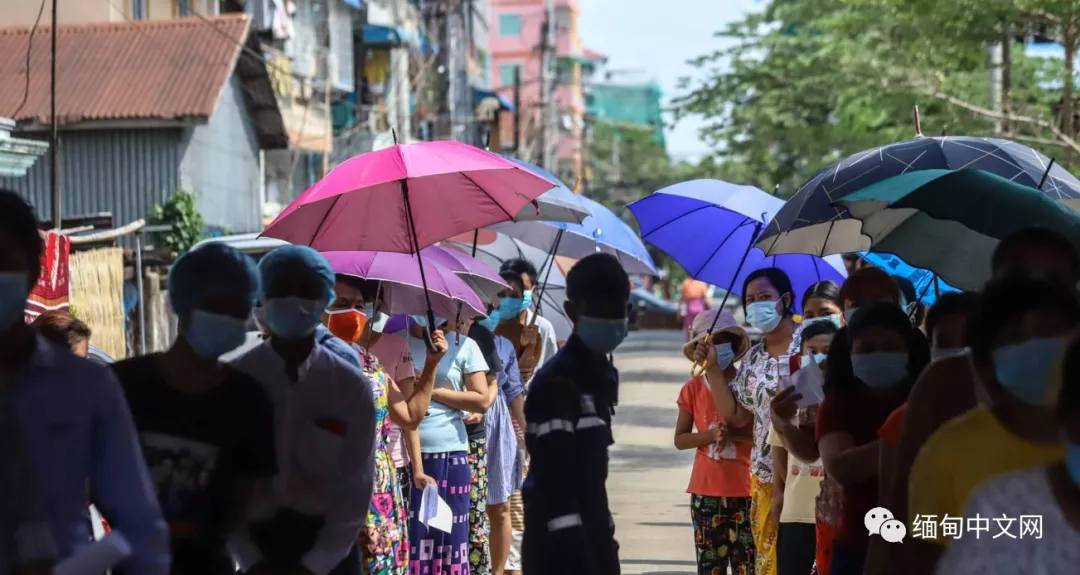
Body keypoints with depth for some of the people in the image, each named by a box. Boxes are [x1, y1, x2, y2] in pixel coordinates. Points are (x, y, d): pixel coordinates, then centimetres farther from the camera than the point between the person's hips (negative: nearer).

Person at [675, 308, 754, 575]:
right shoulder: (693, 389, 2)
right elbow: (680, 439, 3)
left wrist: (734, 434, -21)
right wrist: (711, 435, -15)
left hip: (745, 488, -1)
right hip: (707, 489, 1)